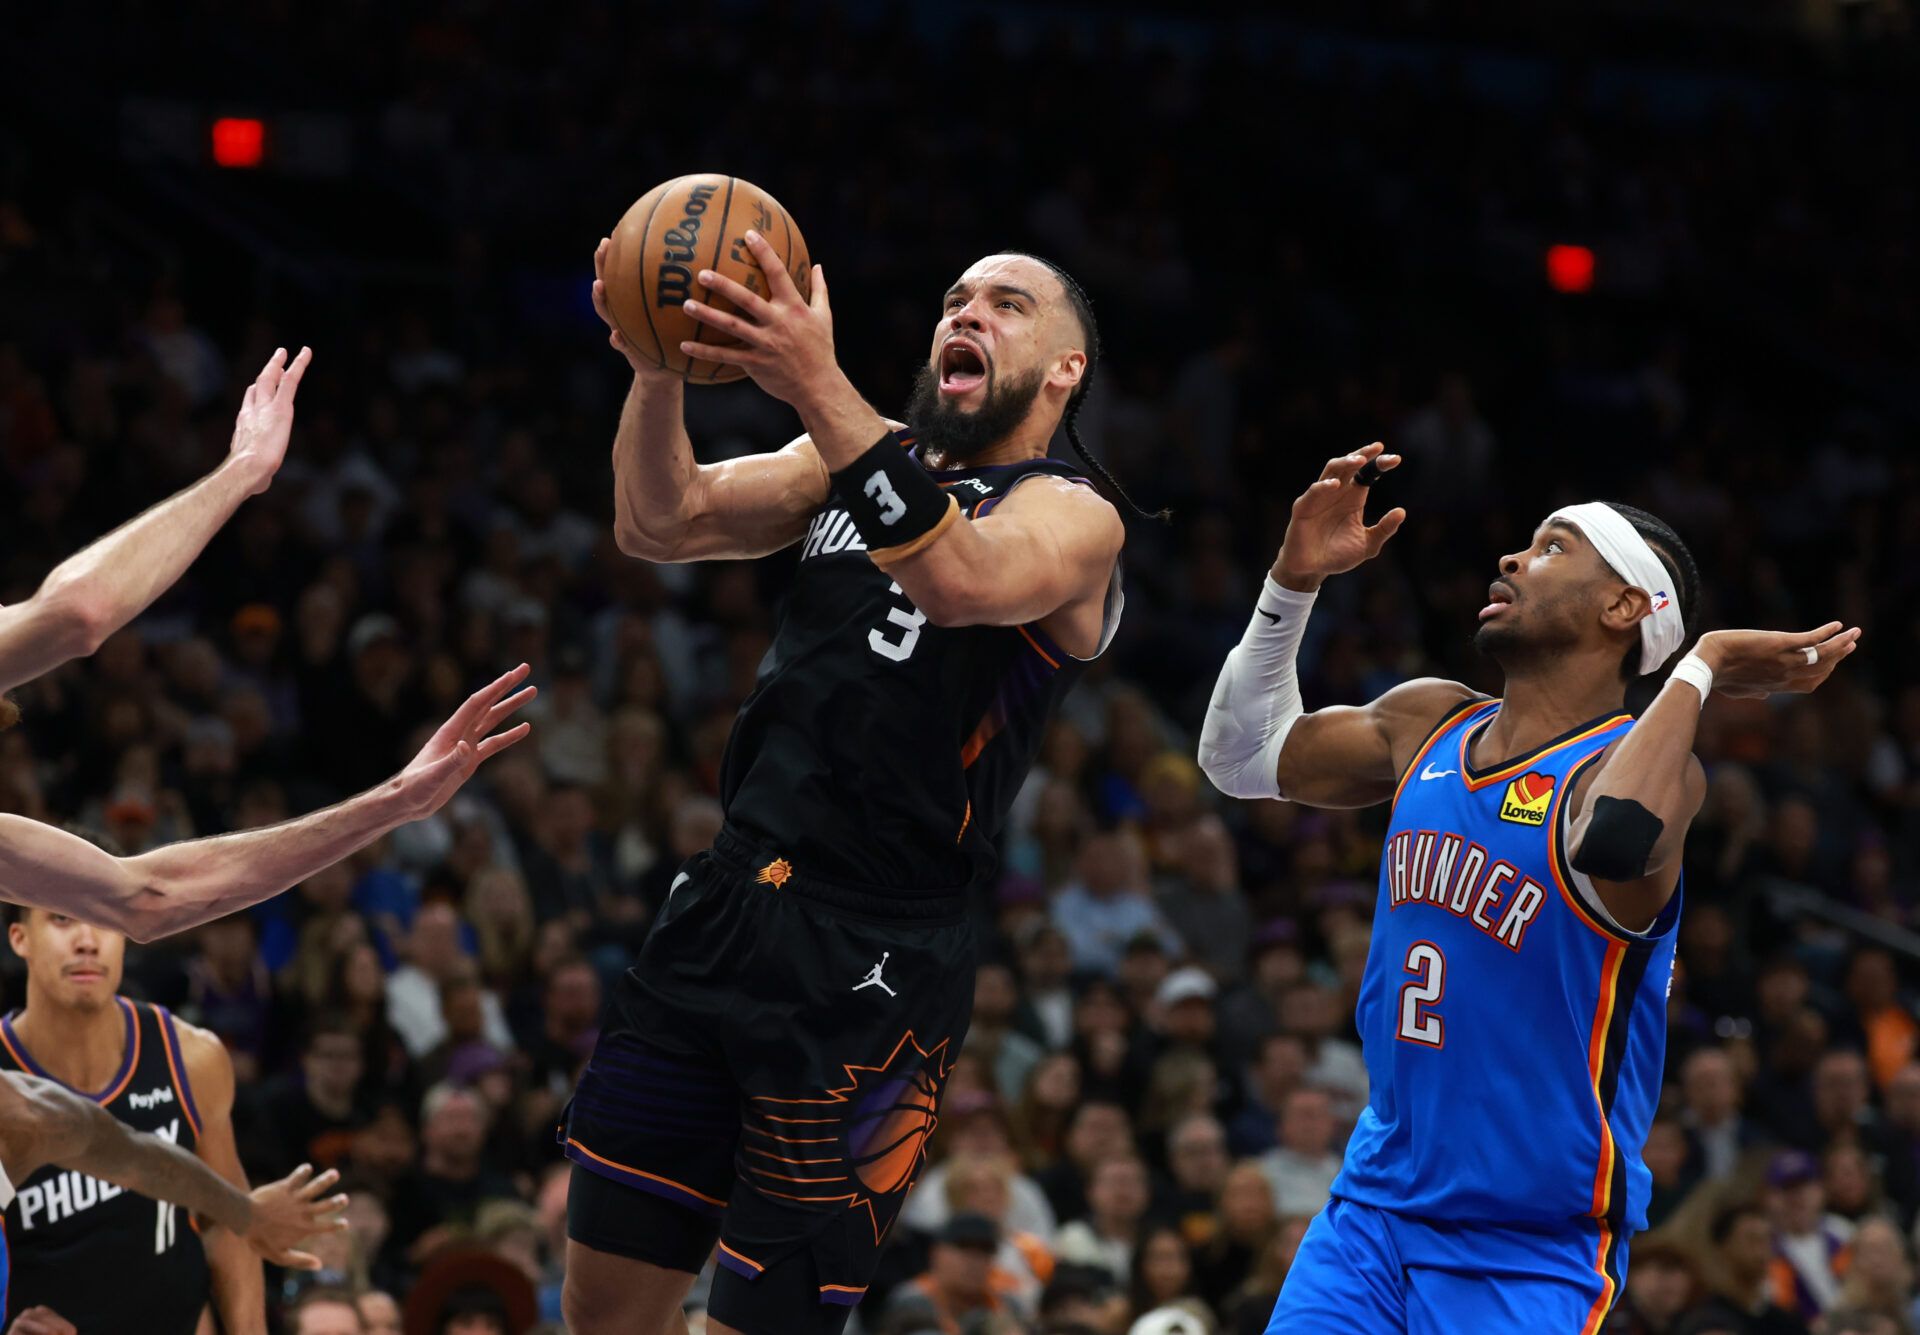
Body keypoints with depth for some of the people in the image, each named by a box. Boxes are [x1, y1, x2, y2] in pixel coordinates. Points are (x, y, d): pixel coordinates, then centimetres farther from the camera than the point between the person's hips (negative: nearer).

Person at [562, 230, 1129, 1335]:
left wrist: (819, 388, -37)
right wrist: (658, 370, -18)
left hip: (872, 963, -6)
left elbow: (960, 581, -26)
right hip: (724, 911, 6)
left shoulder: (1072, 519, -3)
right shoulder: (863, 462, 15)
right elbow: (663, 525, 2)